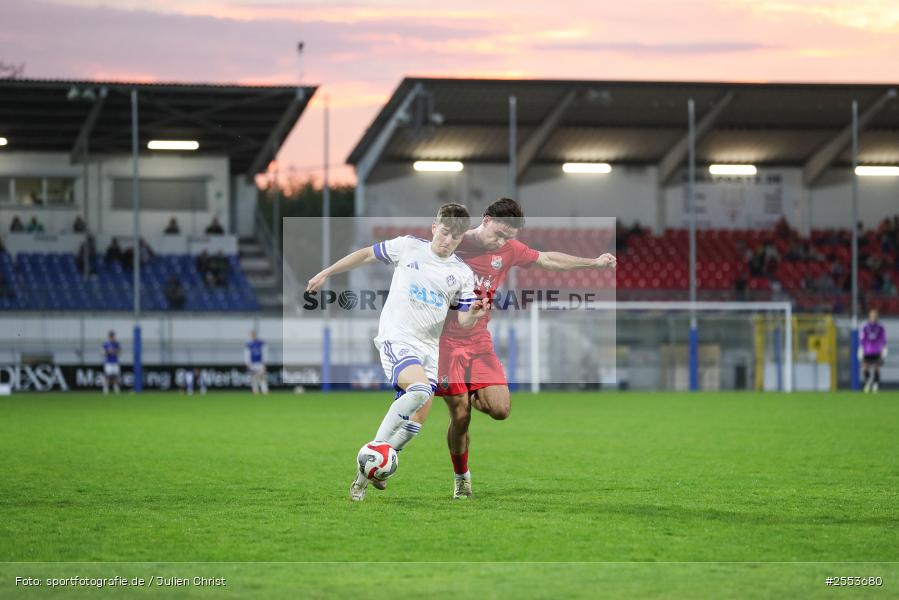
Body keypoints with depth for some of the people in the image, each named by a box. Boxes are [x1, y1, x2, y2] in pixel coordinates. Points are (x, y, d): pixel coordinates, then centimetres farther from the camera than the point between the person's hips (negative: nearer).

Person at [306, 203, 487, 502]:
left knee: (413, 424, -2)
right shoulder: (408, 247, 1)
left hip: (428, 347, 5)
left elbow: (463, 322, 8)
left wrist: (474, 315, -15)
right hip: (397, 337, -5)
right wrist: (326, 273, 15)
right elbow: (367, 255, 12)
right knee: (420, 390, -32)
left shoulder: (463, 274, 8)